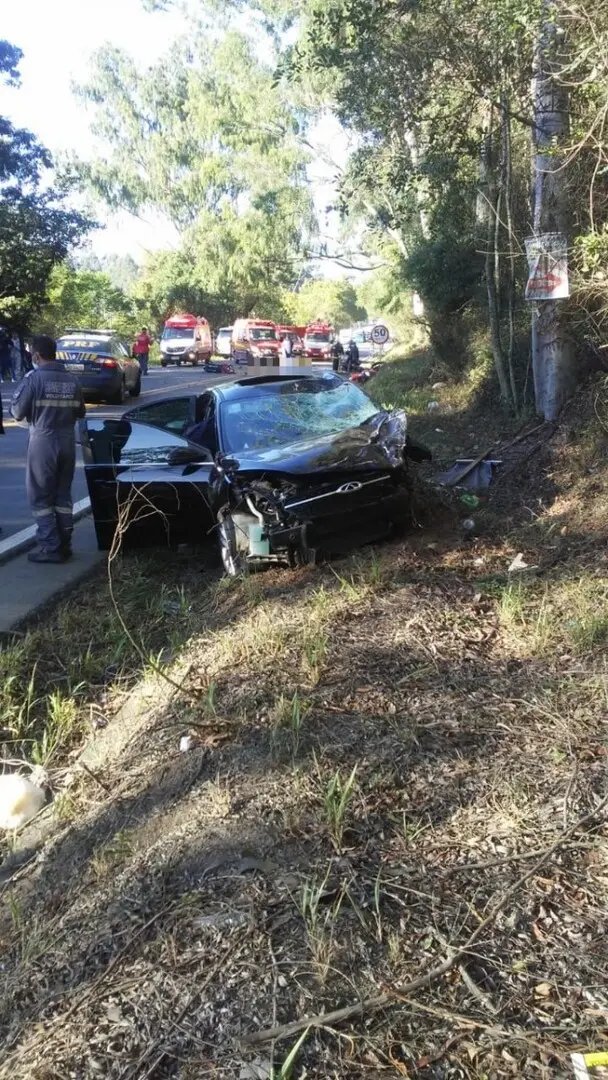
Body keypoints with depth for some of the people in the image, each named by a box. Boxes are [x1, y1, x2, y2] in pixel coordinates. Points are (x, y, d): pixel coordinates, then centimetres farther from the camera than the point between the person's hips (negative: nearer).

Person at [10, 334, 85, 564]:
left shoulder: (33, 378, -11)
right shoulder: (72, 380, 5)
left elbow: (17, 412, -7)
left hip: (43, 442, -5)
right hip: (67, 442, 5)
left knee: (40, 497, 3)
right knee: (63, 495, 14)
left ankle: (50, 547, 1)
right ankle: (64, 545, 17)